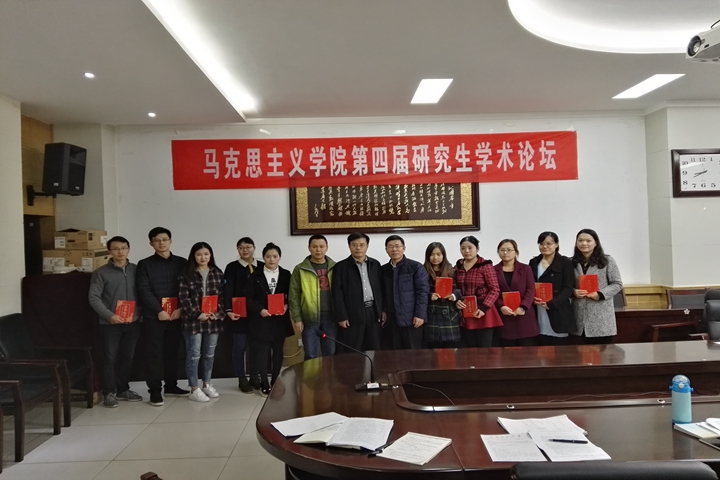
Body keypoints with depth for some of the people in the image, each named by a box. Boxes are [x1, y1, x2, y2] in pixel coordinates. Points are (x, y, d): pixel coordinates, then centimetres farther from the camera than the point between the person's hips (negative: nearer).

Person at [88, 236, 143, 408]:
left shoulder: (136, 270, 6)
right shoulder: (101, 273, -3)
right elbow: (93, 297, -8)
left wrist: (138, 313, -5)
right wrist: (109, 315, -16)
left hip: (132, 322, 3)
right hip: (110, 323, -3)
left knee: (127, 357, 11)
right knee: (110, 358, 2)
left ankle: (123, 389, 24)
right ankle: (109, 392, 13)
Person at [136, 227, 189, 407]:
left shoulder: (182, 263, 8)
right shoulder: (144, 264, 3)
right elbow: (144, 291, -5)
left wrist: (180, 309, -8)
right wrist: (159, 311, -13)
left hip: (176, 315, 2)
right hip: (153, 316, -2)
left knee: (172, 352, 10)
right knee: (154, 353, -1)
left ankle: (171, 385, 22)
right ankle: (155, 390, 6)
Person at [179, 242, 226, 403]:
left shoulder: (217, 273, 7)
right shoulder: (187, 275, -3)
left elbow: (222, 295, 6)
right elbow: (184, 298, -9)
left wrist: (218, 313, -8)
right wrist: (198, 314, -16)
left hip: (214, 320, 4)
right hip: (193, 320, -4)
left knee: (210, 354, 13)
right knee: (194, 355, 2)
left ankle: (206, 384, 27)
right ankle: (194, 389, 11)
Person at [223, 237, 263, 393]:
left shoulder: (262, 267, 8)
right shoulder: (232, 267, 0)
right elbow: (227, 290, -7)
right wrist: (228, 310, -18)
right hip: (239, 313, -2)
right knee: (240, 346, 4)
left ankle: (254, 376, 21)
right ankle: (242, 379, 14)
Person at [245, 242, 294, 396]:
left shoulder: (286, 275, 4)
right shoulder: (255, 275, 0)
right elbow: (248, 298, -3)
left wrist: (287, 305, -13)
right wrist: (259, 310, -16)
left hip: (280, 319, 2)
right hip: (261, 320, -2)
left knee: (278, 351, 11)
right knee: (262, 352, 2)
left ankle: (275, 381, 24)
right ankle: (264, 384, 14)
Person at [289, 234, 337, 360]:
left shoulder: (334, 267, 7)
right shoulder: (300, 269, 1)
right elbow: (294, 296, 0)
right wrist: (297, 318, -6)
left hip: (330, 317, 2)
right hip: (309, 318, -2)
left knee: (331, 354, 9)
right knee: (310, 356, 5)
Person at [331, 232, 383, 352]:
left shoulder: (375, 264, 10)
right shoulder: (341, 266, -2)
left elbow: (380, 288, 12)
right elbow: (337, 293, -6)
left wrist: (383, 310, 6)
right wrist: (341, 317, -11)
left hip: (373, 312, 4)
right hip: (352, 314, -4)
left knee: (374, 350, 10)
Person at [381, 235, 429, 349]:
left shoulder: (416, 267, -3)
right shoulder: (384, 269, 11)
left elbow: (423, 292, -8)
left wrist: (419, 315, -12)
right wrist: (383, 311, 5)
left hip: (411, 318, -4)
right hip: (392, 319, 5)